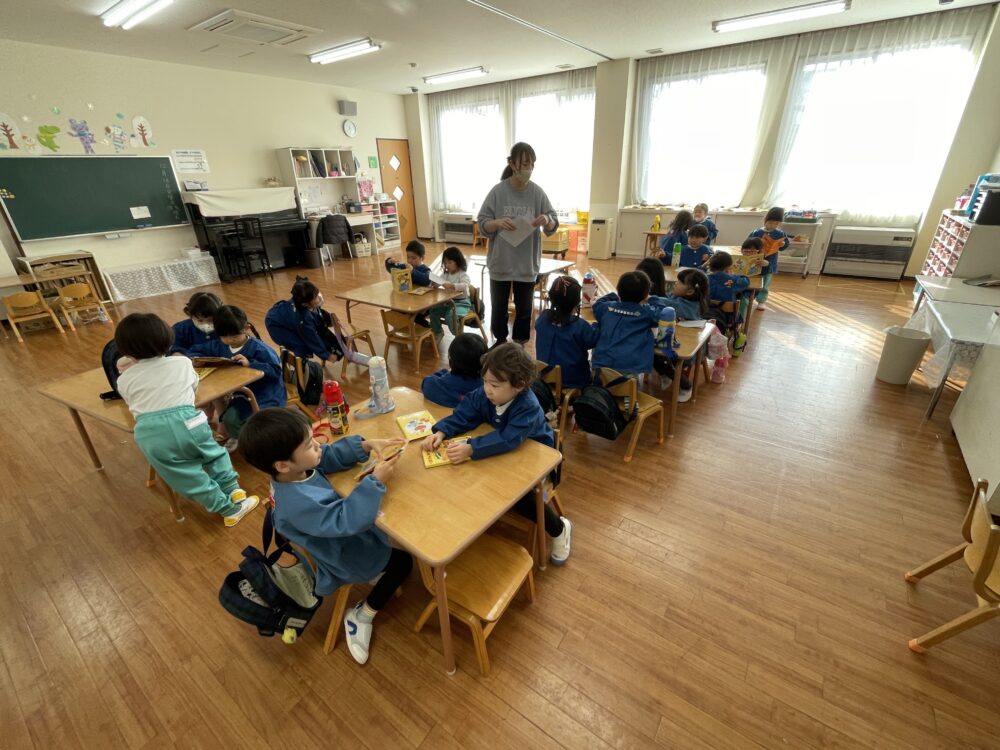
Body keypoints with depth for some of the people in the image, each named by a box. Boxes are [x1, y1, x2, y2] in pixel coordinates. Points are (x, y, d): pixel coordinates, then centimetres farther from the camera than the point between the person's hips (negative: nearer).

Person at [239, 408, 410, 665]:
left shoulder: (293, 468, -19)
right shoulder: (300, 503, -44)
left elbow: (332, 455, -9)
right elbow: (349, 520, -42)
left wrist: (366, 445, -23)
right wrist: (376, 481, -40)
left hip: (335, 538, 8)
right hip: (344, 558, -8)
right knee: (403, 561, 12)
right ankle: (362, 615, 23)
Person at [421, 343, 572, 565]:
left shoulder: (528, 407, -36)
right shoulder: (484, 394, -17)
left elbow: (508, 440, -46)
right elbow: (463, 415, -13)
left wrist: (471, 449, -56)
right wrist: (441, 432, -32)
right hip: (504, 452, 6)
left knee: (519, 497, -23)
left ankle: (559, 528, 3)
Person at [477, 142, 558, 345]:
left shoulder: (537, 192, -3)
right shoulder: (498, 191, -8)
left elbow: (553, 226, 0)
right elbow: (482, 225, -6)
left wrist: (546, 220, -23)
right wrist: (497, 223, -26)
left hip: (527, 264, 1)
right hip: (500, 262, -1)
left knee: (524, 308, 12)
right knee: (499, 307, 12)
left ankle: (519, 344, 31)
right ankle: (500, 342, 34)